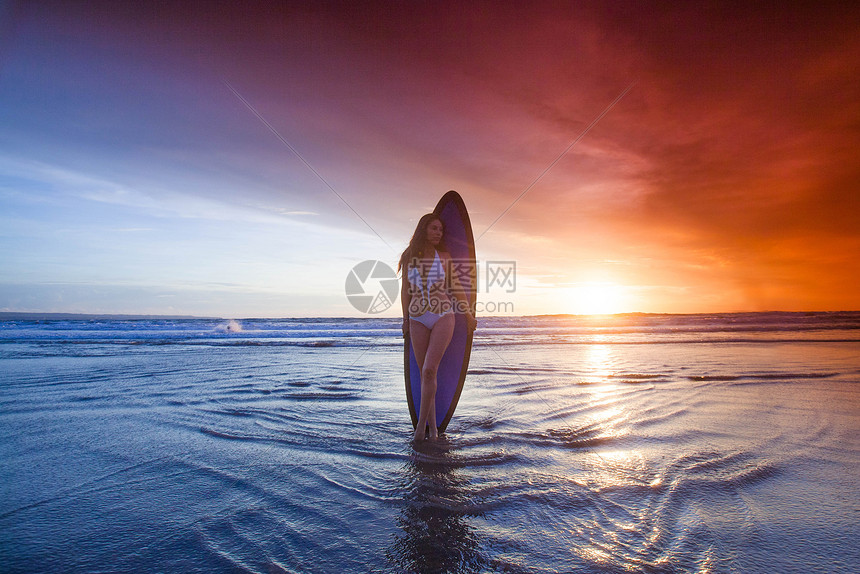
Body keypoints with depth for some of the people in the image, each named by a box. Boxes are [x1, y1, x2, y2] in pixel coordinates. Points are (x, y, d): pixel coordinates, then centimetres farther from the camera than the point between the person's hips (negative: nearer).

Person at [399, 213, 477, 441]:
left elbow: (455, 287, 10)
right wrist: (406, 319, 11)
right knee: (425, 373, 4)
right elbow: (405, 290, 10)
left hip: (443, 317, -1)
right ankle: (433, 426, 17)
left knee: (429, 370, -14)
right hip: (418, 319, 1)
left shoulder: (444, 256, 3)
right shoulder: (409, 257, 3)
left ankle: (421, 423, -1)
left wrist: (468, 314, 14)